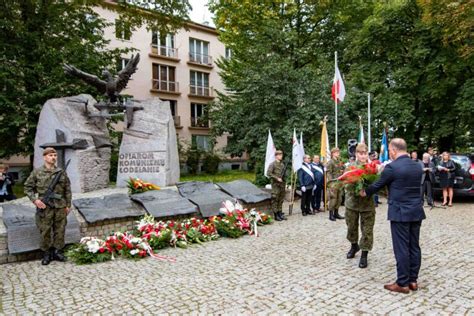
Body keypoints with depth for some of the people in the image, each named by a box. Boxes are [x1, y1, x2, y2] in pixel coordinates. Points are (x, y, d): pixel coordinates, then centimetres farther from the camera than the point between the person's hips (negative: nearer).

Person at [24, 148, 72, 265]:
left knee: (60, 230, 8)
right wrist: (35, 199, -10)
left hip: (60, 207, 2)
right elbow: (28, 187, 4)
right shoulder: (37, 172, -1)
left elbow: (67, 190, 9)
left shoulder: (61, 172, 6)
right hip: (45, 208, -2)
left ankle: (57, 251, 22)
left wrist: (68, 205, 7)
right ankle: (46, 253, 20)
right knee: (45, 231, 5)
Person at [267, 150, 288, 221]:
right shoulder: (272, 164, -8)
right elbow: (269, 173, -16)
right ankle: (276, 215, 3)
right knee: (275, 199, -2)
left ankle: (280, 213, 20)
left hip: (282, 184, 7)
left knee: (281, 199, 11)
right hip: (275, 184, -7)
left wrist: (285, 184, 15)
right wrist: (277, 178, -18)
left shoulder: (282, 164, 13)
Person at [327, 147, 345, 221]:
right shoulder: (330, 162, -7)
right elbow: (329, 173, -13)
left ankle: (336, 213, 21)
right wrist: (331, 183, -19)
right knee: (333, 198, -5)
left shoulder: (340, 162, 16)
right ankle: (331, 214, 4)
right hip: (334, 183, -7)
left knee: (339, 199, 10)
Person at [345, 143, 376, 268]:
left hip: (368, 203, -1)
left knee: (367, 230, 3)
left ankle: (364, 255, 17)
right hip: (352, 202, 2)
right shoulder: (350, 166, -4)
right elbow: (346, 185, -9)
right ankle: (354, 245, 43)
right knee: (351, 227, 17)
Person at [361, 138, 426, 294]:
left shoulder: (392, 167, -14)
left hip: (400, 212, -7)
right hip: (416, 211, 7)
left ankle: (403, 283, 7)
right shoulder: (418, 166, 9)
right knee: (414, 246, 12)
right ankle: (413, 280, 21)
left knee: (401, 248, -1)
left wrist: (365, 192, 15)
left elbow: (378, 184, -3)